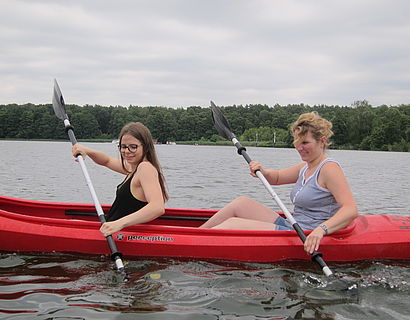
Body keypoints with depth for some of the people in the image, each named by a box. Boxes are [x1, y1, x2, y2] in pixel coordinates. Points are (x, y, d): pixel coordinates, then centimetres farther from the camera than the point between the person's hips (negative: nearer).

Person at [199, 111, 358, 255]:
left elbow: (351, 210, -25)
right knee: (241, 203, 6)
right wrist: (263, 172, 2)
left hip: (307, 240, -9)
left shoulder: (330, 168, -14)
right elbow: (276, 177, 26)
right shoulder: (305, 167, 13)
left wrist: (321, 229, -40)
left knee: (233, 225, -12)